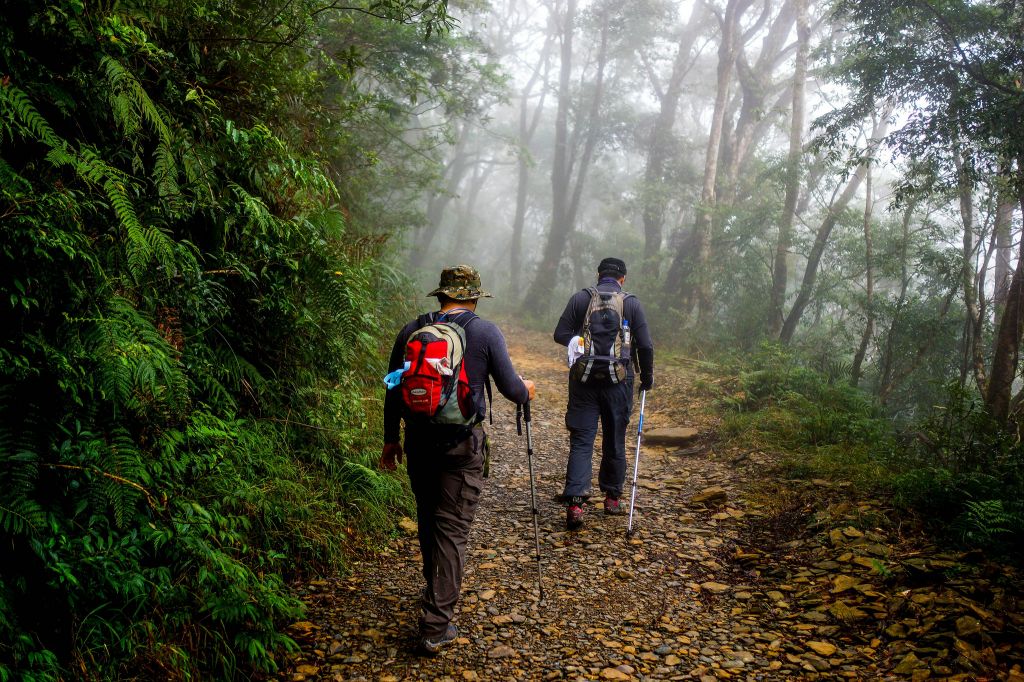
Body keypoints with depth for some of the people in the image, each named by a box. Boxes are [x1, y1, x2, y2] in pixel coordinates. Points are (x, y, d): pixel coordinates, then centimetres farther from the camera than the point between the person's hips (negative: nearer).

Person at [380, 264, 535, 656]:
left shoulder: (411, 331, 4)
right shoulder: (485, 332, -6)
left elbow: (393, 391, 8)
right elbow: (510, 389, -5)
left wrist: (391, 439, 19)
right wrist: (526, 390, 18)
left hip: (419, 441, 4)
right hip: (463, 445, -4)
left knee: (427, 520, 21)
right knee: (452, 529, 0)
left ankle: (437, 592, 42)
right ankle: (436, 627, -1)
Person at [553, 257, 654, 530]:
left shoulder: (580, 298, 3)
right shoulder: (631, 303, 2)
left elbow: (560, 335, -1)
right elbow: (646, 346, -1)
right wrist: (647, 378, 12)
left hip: (583, 380, 0)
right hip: (618, 381, 0)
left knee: (581, 441, 0)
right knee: (615, 441, 14)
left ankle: (575, 502, -12)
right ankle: (612, 497, 25)